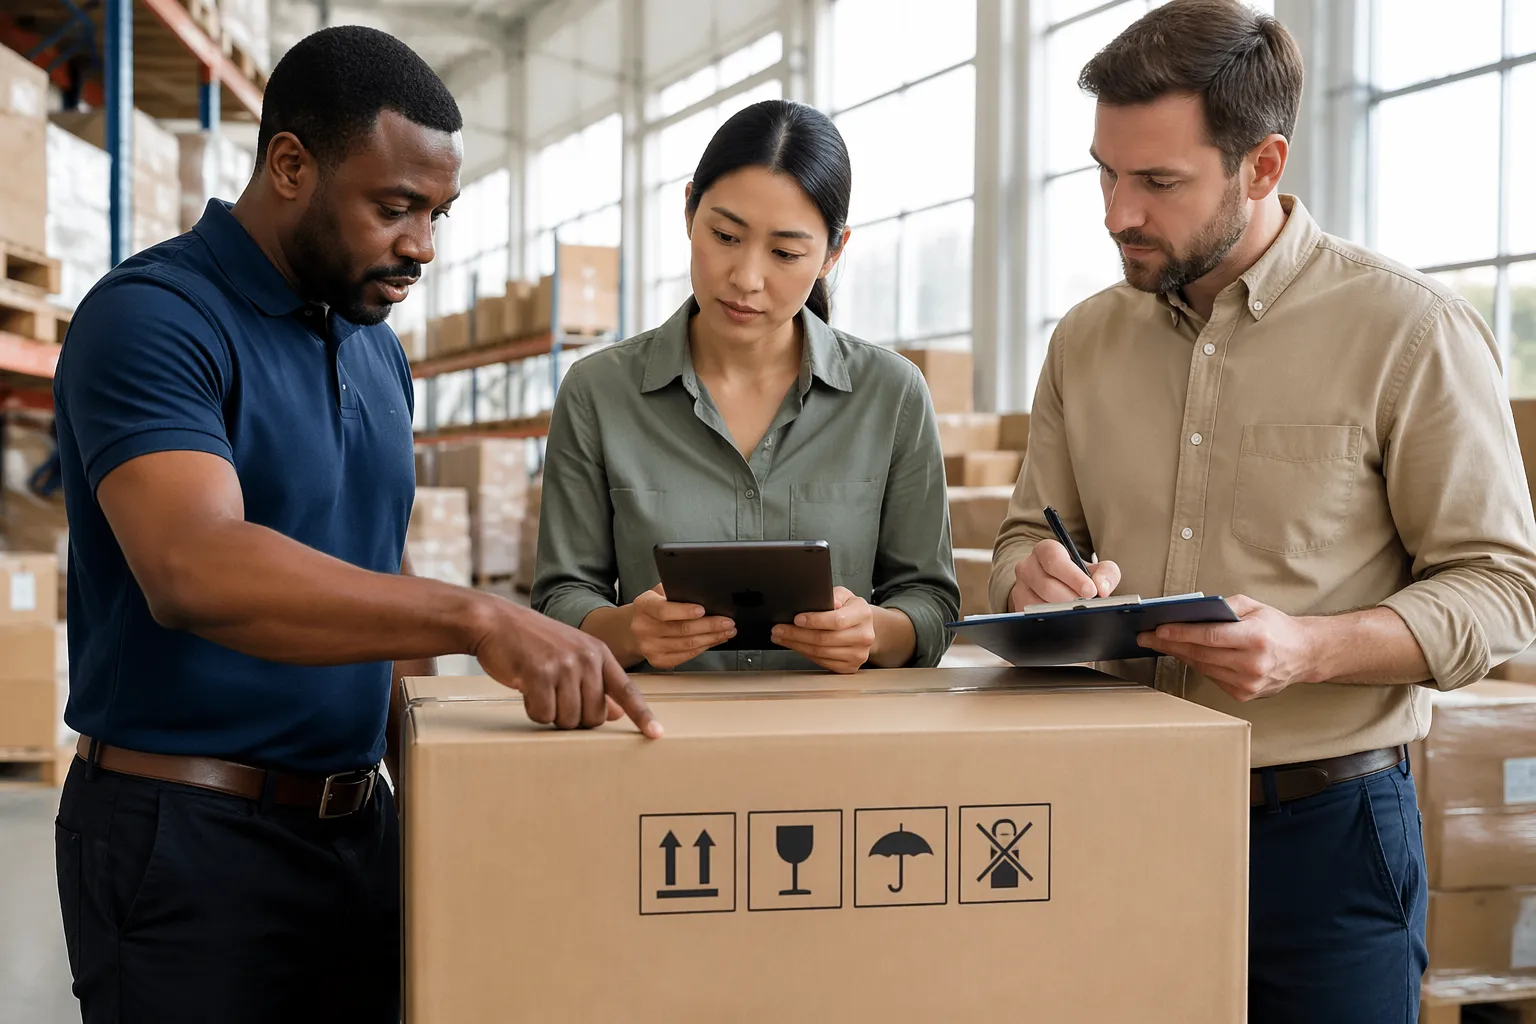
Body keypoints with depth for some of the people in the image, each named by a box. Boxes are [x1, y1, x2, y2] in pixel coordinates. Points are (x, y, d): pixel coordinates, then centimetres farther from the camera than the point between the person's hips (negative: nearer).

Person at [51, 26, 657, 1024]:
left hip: (358, 821, 8)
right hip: (190, 830, -7)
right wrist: (479, 619, -38)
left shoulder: (377, 350, 12)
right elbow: (195, 569, -31)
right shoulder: (153, 319, -14)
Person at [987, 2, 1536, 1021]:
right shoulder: (1087, 338, 7)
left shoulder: (1411, 329, -8)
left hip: (1325, 827, -4)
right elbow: (1030, 533, 15)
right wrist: (1038, 579, -10)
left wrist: (1310, 649, -24)